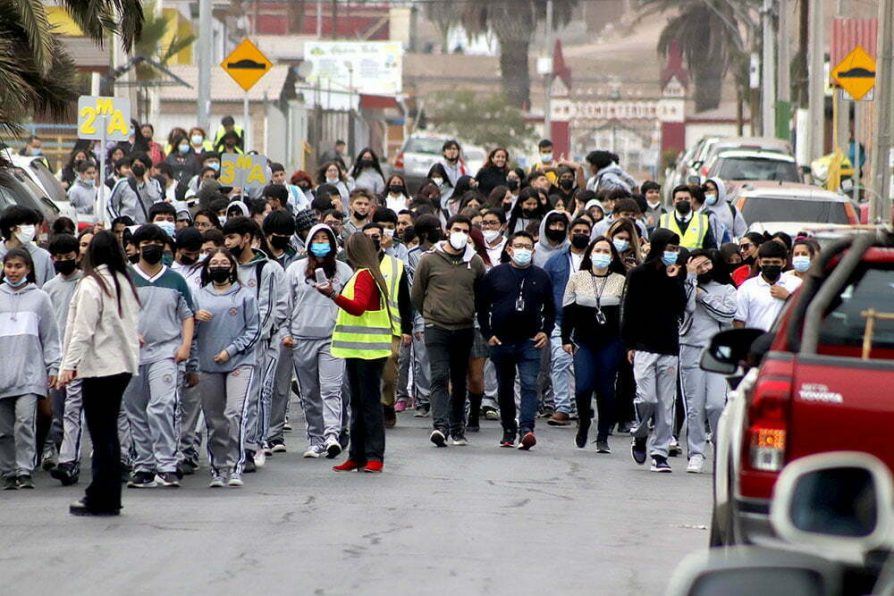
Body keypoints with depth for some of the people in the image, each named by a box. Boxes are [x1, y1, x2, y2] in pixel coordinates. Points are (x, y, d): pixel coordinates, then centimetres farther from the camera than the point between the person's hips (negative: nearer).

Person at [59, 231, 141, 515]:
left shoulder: (91, 284, -12)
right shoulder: (124, 282, 10)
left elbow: (83, 330, -15)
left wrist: (69, 364, -13)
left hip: (99, 366, -7)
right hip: (124, 364, 7)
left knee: (102, 435, -4)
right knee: (109, 432, 12)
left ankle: (101, 500, -2)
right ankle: (108, 497, 15)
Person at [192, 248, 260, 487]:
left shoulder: (245, 295, 5)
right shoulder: (200, 296, 13)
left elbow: (253, 330, 3)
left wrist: (231, 351, -7)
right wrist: (195, 317, -10)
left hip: (240, 363, -3)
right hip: (208, 366, 3)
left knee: (235, 414, -16)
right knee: (214, 421, 5)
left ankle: (235, 468, -14)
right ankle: (218, 469, 12)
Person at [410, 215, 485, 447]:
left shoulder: (475, 262, 5)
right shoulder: (429, 260, -2)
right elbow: (416, 295, 8)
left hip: (464, 330, 3)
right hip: (436, 329, -3)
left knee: (459, 381, 11)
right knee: (440, 377, -14)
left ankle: (457, 428, 21)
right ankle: (440, 425, -23)